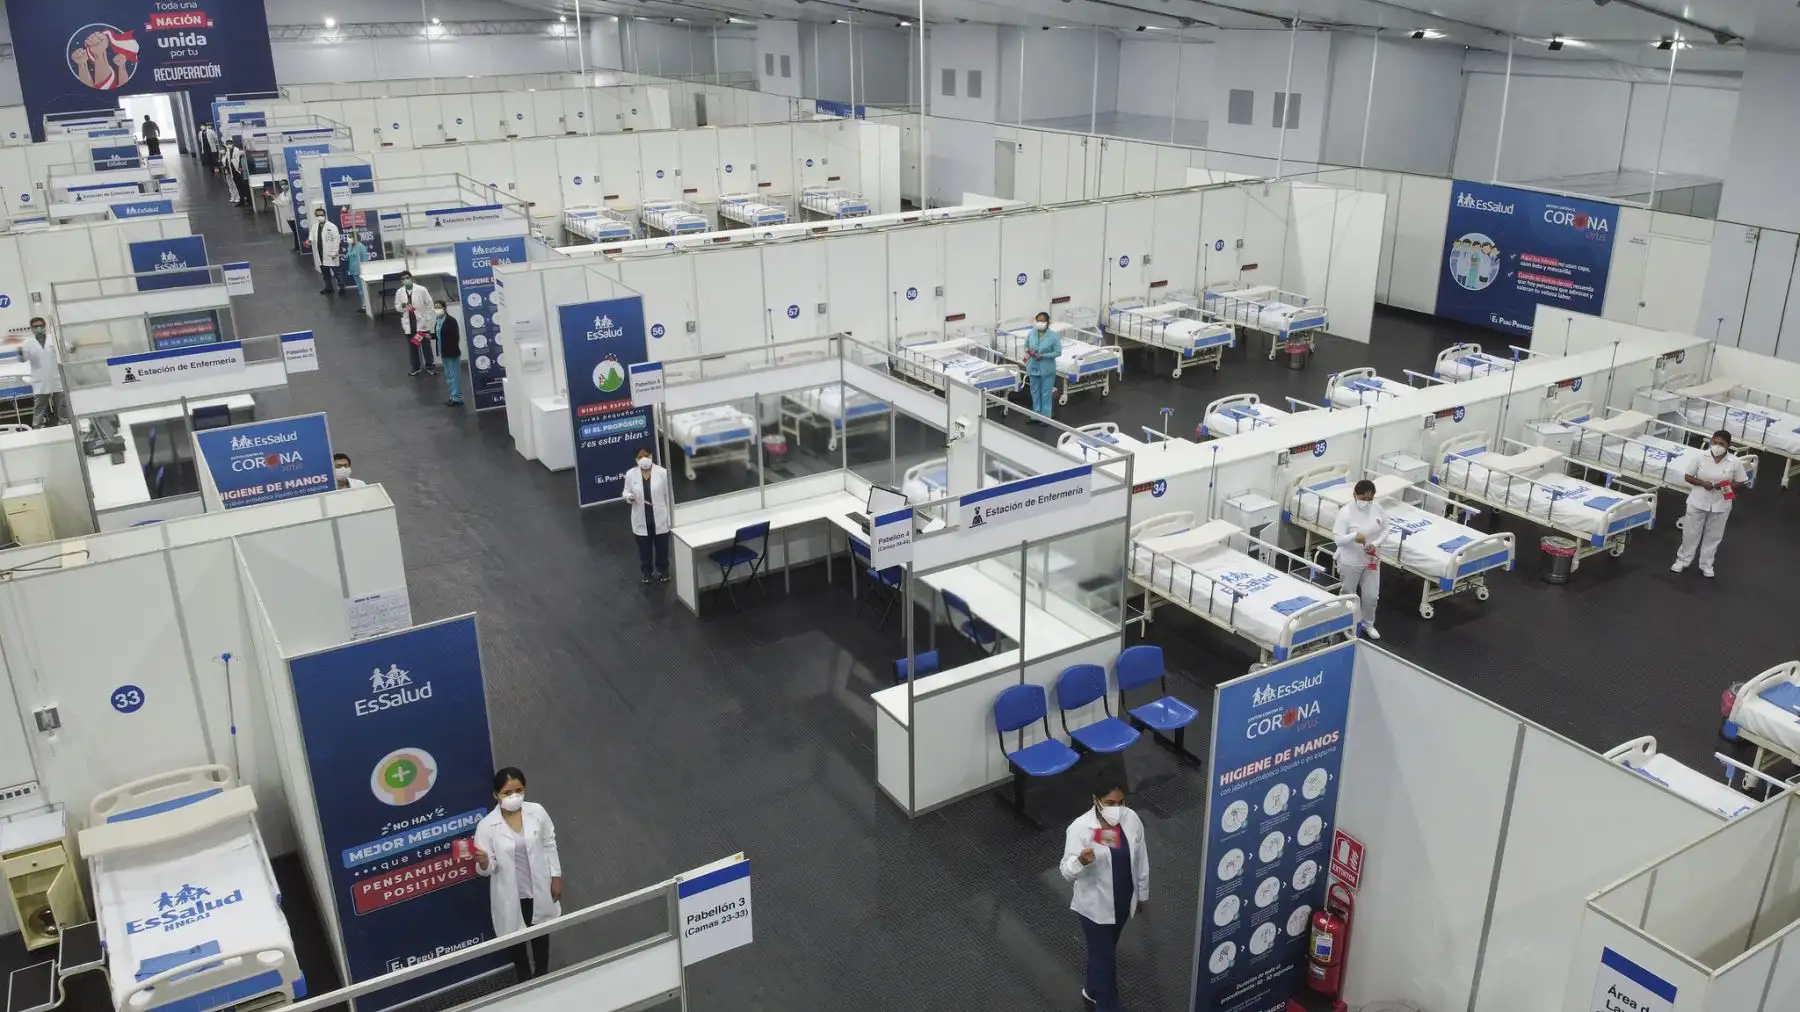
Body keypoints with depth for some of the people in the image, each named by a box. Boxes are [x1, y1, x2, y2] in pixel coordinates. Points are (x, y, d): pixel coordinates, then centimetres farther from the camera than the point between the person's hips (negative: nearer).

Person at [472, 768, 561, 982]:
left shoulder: (537, 812, -14)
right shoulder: (486, 826, -21)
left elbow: (549, 845, -1)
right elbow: (488, 870, -16)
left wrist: (556, 877, 1)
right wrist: (483, 862, -39)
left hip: (539, 889, 2)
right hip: (511, 896, -2)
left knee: (541, 933, 25)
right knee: (517, 940, 22)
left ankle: (542, 976, 51)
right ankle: (525, 981, 47)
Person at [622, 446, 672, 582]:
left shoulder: (662, 472, -9)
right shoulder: (630, 474, -4)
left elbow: (668, 495, -4)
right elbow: (626, 492, 6)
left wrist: (671, 516, -5)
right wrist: (629, 497, -19)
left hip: (660, 519, -1)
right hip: (641, 520, 1)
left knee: (662, 547, 13)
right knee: (644, 548, 12)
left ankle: (663, 571, 34)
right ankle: (647, 572, 32)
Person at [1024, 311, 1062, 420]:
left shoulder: (1053, 336, -14)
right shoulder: (1031, 334, -2)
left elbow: (1058, 352, -13)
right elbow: (1026, 346, 13)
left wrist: (1043, 356, -21)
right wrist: (1027, 352, -10)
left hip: (1047, 369, -4)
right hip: (1033, 368, 4)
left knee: (1046, 393, 4)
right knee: (1035, 392, 15)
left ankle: (1046, 417, 13)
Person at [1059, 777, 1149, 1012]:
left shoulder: (1132, 819, -13)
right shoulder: (1080, 828, -26)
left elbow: (1141, 858, 3)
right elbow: (1067, 872, -24)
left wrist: (1143, 892, 13)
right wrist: (1081, 861, -46)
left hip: (1124, 900, 5)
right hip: (1095, 905, -5)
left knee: (1106, 949, 26)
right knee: (1103, 957, 5)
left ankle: (1092, 991, 51)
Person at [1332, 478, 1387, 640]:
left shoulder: (1378, 510, -8)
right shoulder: (1345, 513, -22)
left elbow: (1385, 530, 3)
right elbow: (1337, 538, -22)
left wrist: (1376, 544, -15)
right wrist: (1354, 536, -39)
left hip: (1372, 560, 4)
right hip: (1350, 562, -4)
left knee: (1372, 596, 14)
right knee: (1348, 595, 14)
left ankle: (1368, 624, 37)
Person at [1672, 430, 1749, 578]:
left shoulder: (1735, 462, -11)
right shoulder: (1700, 457, -12)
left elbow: (1740, 482, 0)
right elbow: (1688, 476, -4)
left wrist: (1727, 485, -19)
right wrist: (1702, 483, -21)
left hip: (1720, 505, 1)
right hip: (1698, 502, 0)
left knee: (1713, 536, 14)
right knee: (1691, 532, 12)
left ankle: (1706, 565, 30)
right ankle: (1682, 560, 30)